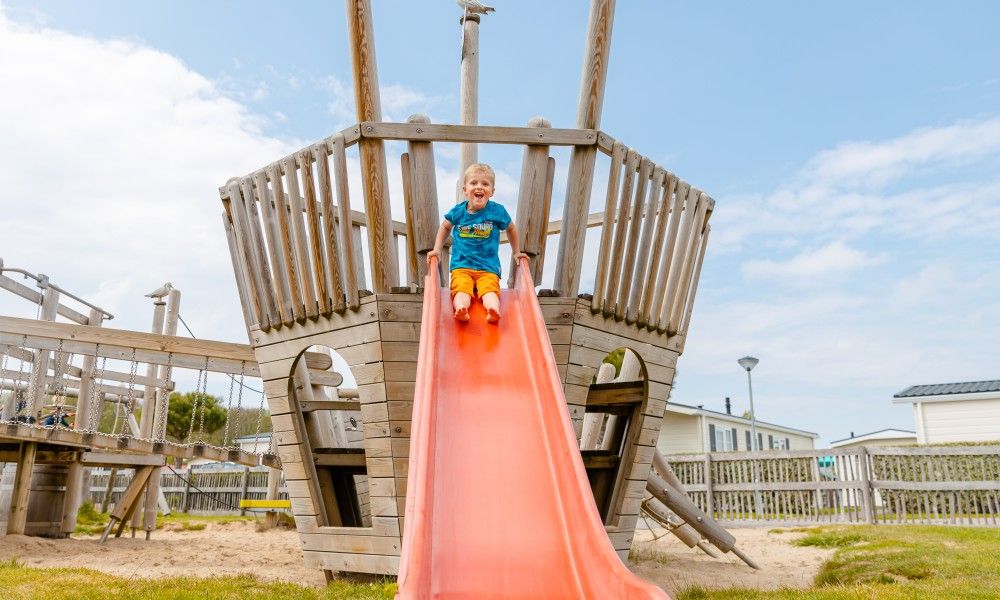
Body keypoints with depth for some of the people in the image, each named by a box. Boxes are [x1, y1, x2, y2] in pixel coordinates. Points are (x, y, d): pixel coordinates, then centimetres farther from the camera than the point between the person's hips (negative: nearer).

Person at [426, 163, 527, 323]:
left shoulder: (497, 211, 2)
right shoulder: (458, 211, 4)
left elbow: (511, 229, 21)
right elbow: (445, 226, 25)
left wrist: (517, 252, 21)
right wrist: (437, 249, 17)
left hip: (488, 269, 0)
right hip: (461, 266, 1)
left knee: (490, 291, -31)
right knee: (461, 290, -31)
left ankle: (494, 311, -59)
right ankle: (461, 311, -59)